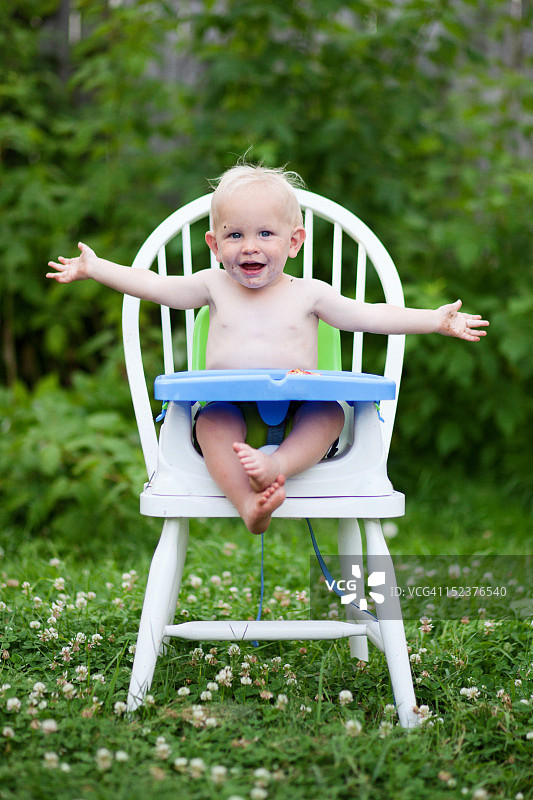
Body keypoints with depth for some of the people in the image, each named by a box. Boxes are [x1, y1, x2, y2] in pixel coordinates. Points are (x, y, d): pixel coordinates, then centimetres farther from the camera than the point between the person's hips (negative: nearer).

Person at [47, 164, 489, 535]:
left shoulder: (309, 293, 8)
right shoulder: (214, 286, 12)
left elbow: (368, 315, 8)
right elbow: (155, 286, 17)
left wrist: (435, 320, 2)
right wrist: (94, 267, 17)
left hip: (296, 416, 0)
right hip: (231, 411, 0)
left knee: (330, 412, -29)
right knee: (214, 418, -33)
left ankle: (277, 465, -51)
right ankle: (247, 502, -51)